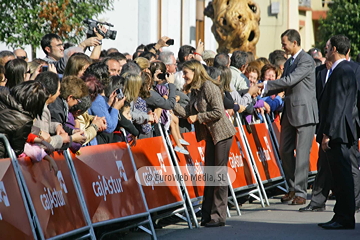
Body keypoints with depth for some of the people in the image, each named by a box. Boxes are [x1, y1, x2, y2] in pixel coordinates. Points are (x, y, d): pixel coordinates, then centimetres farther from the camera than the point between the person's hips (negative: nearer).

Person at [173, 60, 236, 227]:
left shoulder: (208, 87, -15)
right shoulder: (194, 91, 12)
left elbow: (218, 112, -21)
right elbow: (188, 113, 8)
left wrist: (198, 117, -16)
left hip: (221, 134, -9)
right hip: (210, 135, 9)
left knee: (219, 174, -6)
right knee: (209, 174, 10)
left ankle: (218, 217, -3)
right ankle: (207, 215, 14)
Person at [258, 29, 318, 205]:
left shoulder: (306, 61, -12)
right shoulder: (289, 62, 17)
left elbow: (290, 80, -20)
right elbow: (283, 84, 21)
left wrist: (266, 84, -13)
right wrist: (263, 92, 7)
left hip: (305, 113, -9)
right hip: (290, 113, 9)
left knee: (302, 154, -7)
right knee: (285, 151, 10)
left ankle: (300, 193, -4)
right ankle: (293, 188, 21)